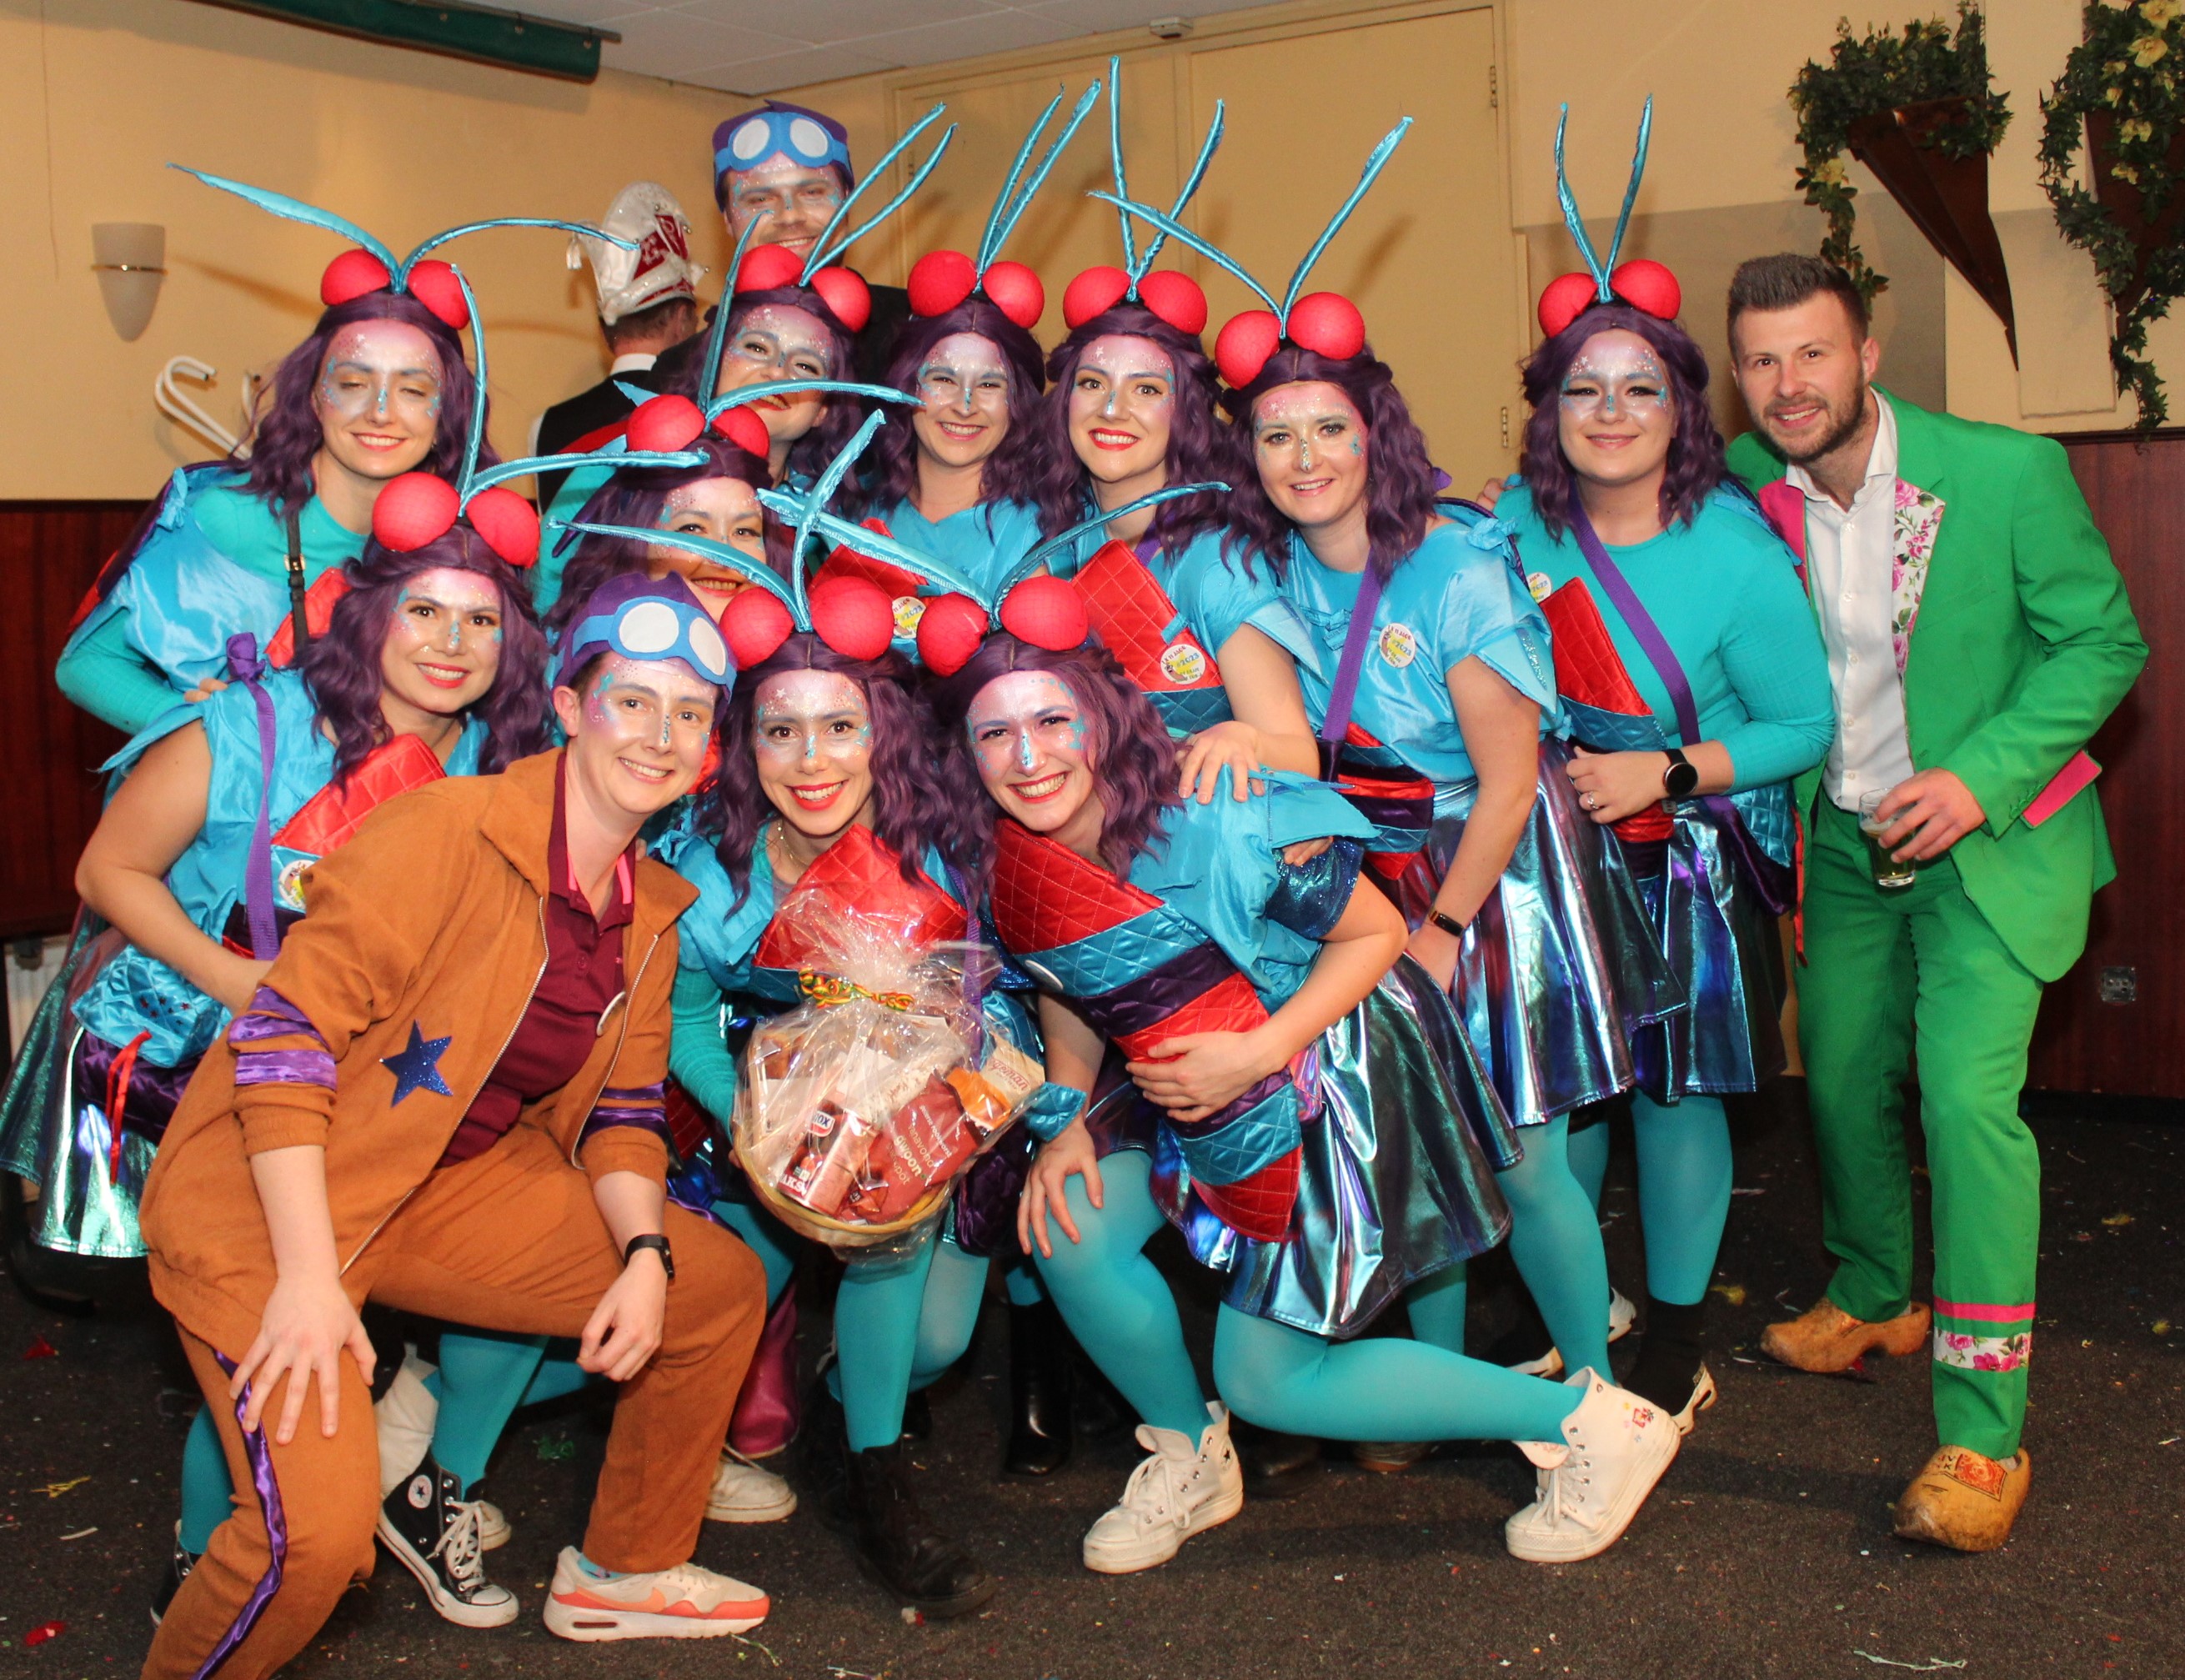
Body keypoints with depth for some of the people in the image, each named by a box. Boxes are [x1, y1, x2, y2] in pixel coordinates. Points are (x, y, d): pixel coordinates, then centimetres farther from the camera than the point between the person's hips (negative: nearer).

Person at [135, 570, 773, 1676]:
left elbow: (621, 1109, 12)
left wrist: (646, 1253, -6)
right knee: (321, 1527, -24)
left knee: (721, 1285, 9)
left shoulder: (652, 911, 5)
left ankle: (624, 1569, 28)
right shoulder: (450, 831, -21)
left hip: (452, 1189, 8)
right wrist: (307, 1275, -25)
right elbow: (285, 1032, -22)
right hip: (269, 1201, -8)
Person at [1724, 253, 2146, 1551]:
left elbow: (2103, 643, -10)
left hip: (1989, 834, -5)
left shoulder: (2008, 473, -18)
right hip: (1845, 839, 5)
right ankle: (1876, 1300, 43)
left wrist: (1980, 781, -22)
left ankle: (1984, 1432, -10)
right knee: (1841, 1079, 14)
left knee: (1968, 1097, -17)